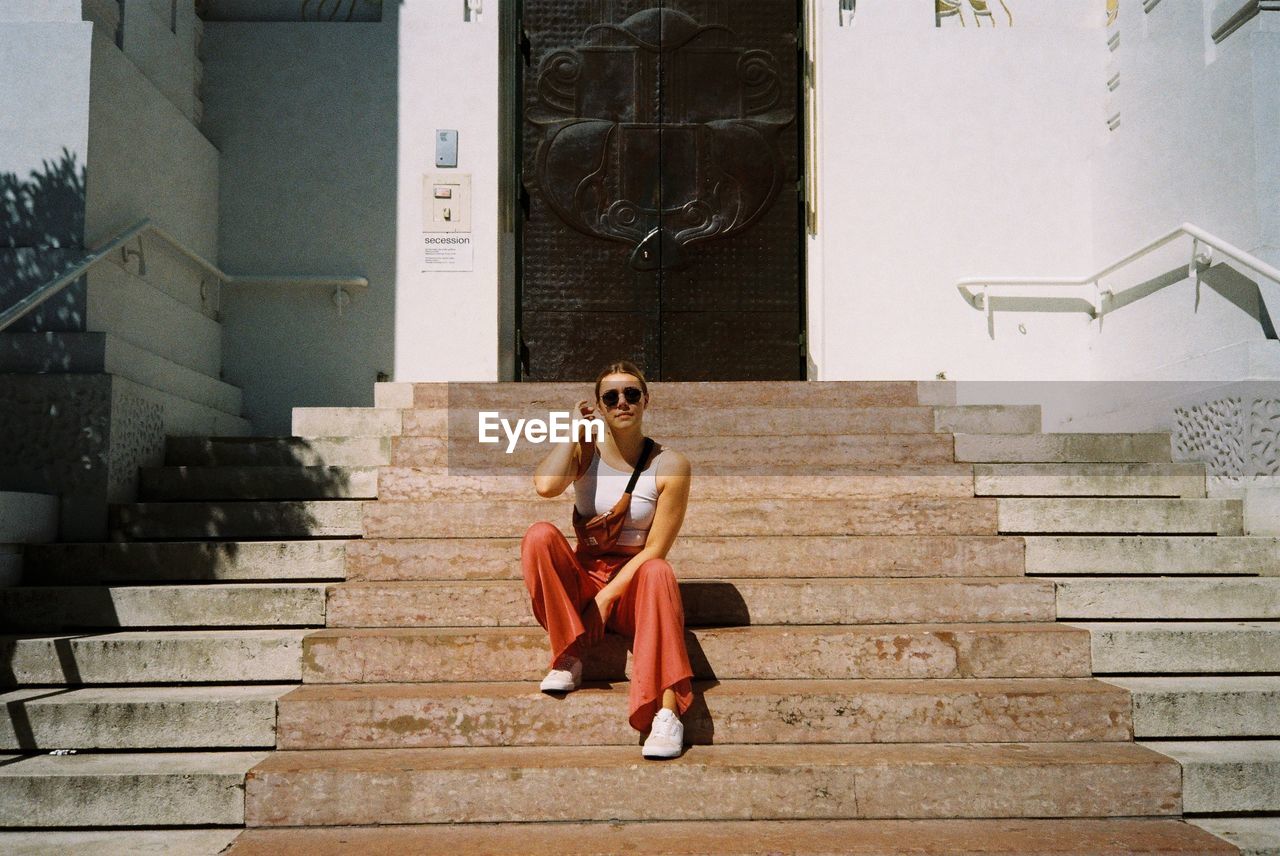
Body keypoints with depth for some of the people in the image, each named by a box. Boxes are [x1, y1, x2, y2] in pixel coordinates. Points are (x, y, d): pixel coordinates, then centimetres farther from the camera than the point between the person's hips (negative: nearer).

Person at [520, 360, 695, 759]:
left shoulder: (670, 465, -5)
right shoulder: (585, 451, 1)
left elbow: (654, 549, -9)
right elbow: (545, 485, -23)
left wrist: (606, 598, -18)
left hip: (632, 584, -2)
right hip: (581, 580, 2)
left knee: (659, 571, -36)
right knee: (540, 534, -26)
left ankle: (668, 710, -43)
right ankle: (568, 656, -17)